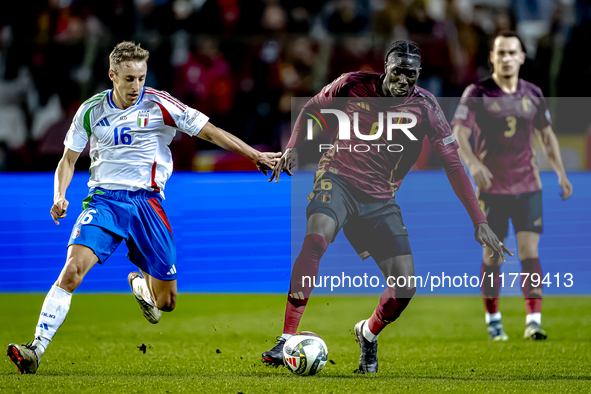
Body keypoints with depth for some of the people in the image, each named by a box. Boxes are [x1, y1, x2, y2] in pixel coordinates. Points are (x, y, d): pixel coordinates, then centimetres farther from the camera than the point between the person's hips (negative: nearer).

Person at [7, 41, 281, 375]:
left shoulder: (159, 105, -3)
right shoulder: (92, 110, 3)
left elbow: (212, 132, 0)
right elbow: (69, 159, 13)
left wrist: (257, 156, -5)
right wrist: (60, 196, -5)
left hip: (146, 201, 0)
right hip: (103, 199, 0)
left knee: (166, 302, 3)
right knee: (72, 269, -25)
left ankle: (140, 284, 40)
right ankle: (37, 350, -25)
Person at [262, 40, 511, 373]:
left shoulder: (425, 106, -9)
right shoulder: (354, 85, -9)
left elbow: (453, 164, -8)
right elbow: (311, 109, 11)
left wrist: (480, 222, -12)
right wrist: (293, 147, -6)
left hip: (381, 200, 2)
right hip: (338, 180, -2)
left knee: (406, 287, -8)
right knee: (317, 238, -34)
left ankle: (369, 334, 27)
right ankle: (288, 340, -34)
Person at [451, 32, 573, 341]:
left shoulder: (533, 94, 6)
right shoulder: (477, 93, -5)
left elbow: (547, 134, 17)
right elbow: (459, 133, -14)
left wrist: (561, 173, 13)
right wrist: (473, 163, -32)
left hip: (528, 187, 2)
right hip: (492, 188, -2)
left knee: (529, 251, -8)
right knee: (492, 254, 2)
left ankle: (534, 321, -8)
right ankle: (493, 320, 16)